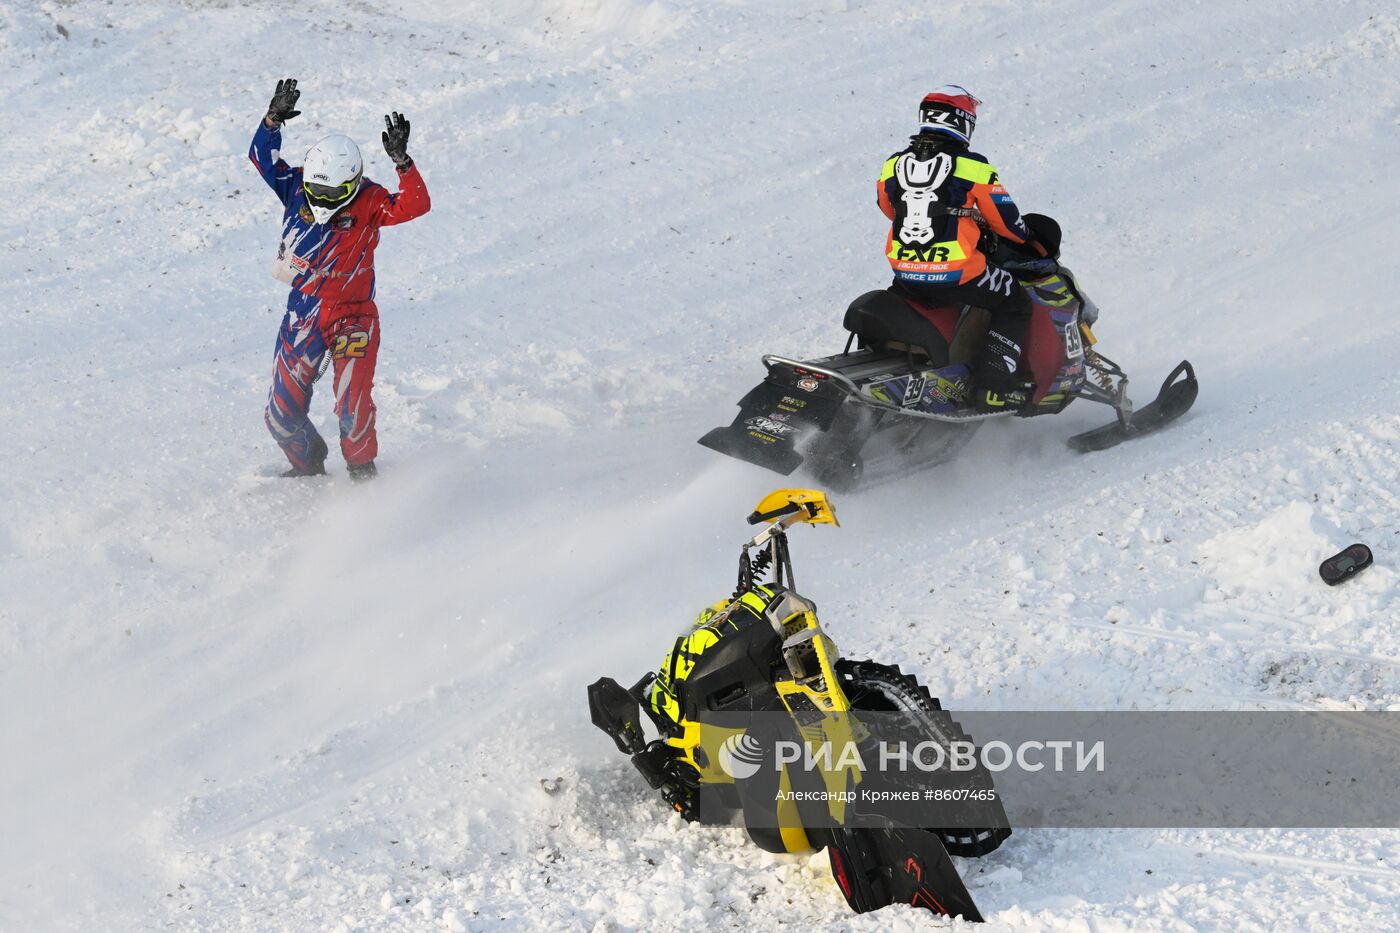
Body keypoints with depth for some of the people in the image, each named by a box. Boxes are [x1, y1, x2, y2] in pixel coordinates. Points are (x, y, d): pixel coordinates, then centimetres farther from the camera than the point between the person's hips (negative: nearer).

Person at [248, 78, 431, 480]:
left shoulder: (369, 203, -13)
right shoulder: (297, 190, -3)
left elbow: (415, 205, -27)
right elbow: (262, 157, -5)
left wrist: (402, 161, -41)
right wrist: (273, 120, -21)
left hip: (352, 318, -4)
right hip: (302, 318, 4)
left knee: (353, 408, -18)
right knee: (282, 415, 6)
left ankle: (362, 470, 11)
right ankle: (308, 467, 36)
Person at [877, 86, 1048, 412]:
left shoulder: (893, 165, 5)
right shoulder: (973, 167, -9)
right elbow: (1004, 217, -3)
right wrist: (1031, 241, 17)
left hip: (905, 274, 5)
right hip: (956, 274, -5)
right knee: (1014, 305, 13)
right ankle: (994, 387, 2)